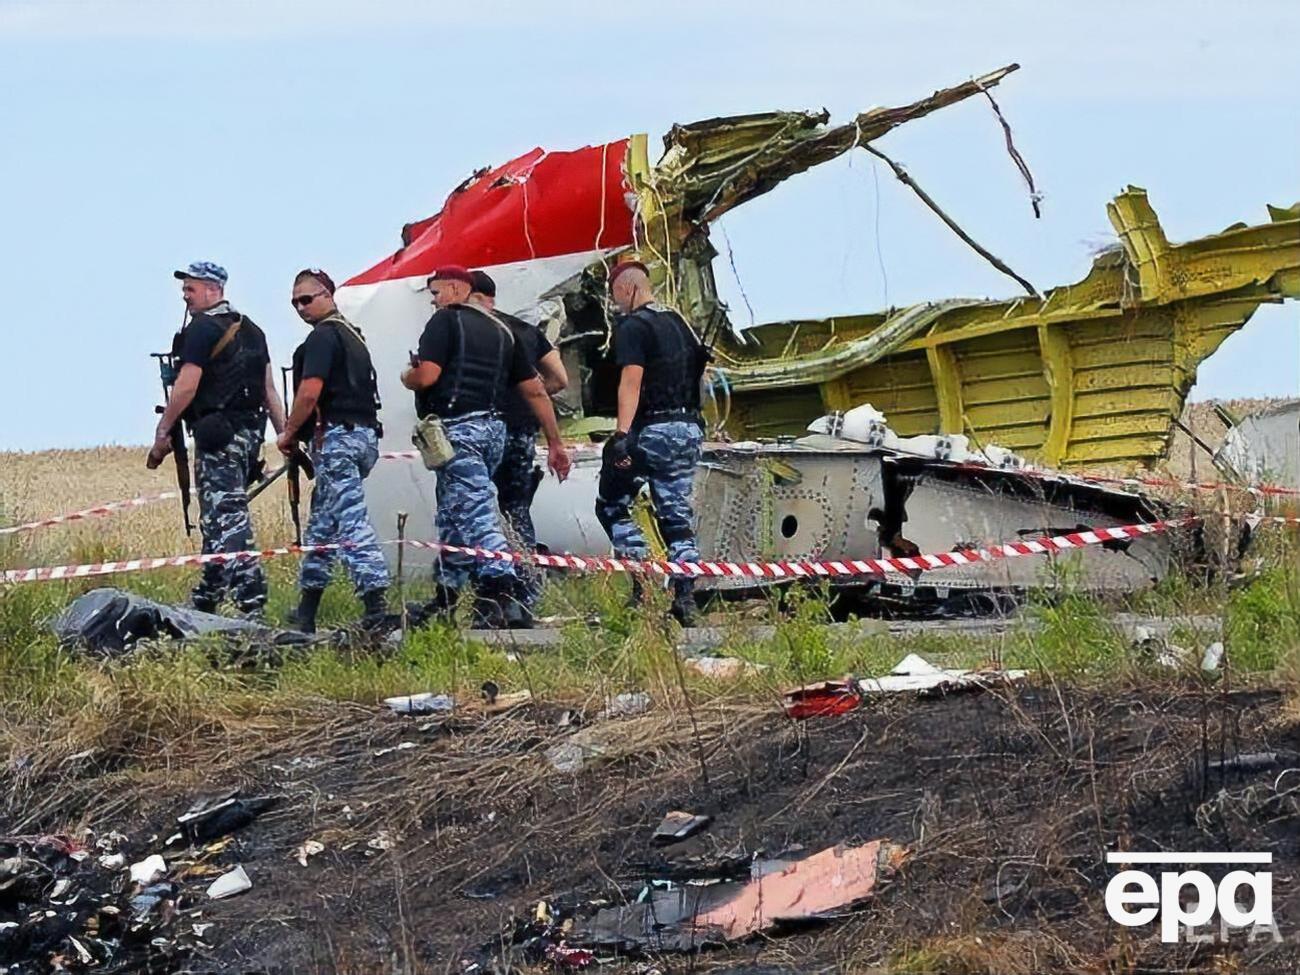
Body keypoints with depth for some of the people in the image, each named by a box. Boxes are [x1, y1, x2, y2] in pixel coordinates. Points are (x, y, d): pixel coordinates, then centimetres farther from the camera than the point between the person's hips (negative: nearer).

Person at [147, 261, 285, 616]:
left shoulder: (202, 330, -9)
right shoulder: (251, 330, 18)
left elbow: (186, 388, -15)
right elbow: (269, 389, 17)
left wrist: (162, 434, -11)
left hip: (218, 435, -9)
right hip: (251, 432, 9)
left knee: (226, 519, -11)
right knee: (219, 518, 17)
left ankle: (252, 604, -19)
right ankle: (205, 601, 24)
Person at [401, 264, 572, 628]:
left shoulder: (446, 321, -4)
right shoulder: (501, 331, 18)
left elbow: (426, 376, -16)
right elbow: (535, 390, 17)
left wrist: (406, 377, 8)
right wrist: (555, 442, 19)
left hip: (457, 430, -8)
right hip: (494, 430, 8)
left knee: (476, 514, -17)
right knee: (453, 515, 18)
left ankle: (505, 594, -31)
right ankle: (445, 600, 24)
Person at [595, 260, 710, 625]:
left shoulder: (633, 326, -8)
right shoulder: (678, 323, 16)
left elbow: (631, 381, -19)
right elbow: (696, 370, 20)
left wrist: (622, 434, -25)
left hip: (652, 430, -7)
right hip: (689, 428, 7)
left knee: (611, 505, 4)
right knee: (677, 516, 8)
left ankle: (643, 584, -9)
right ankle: (685, 599, 0)